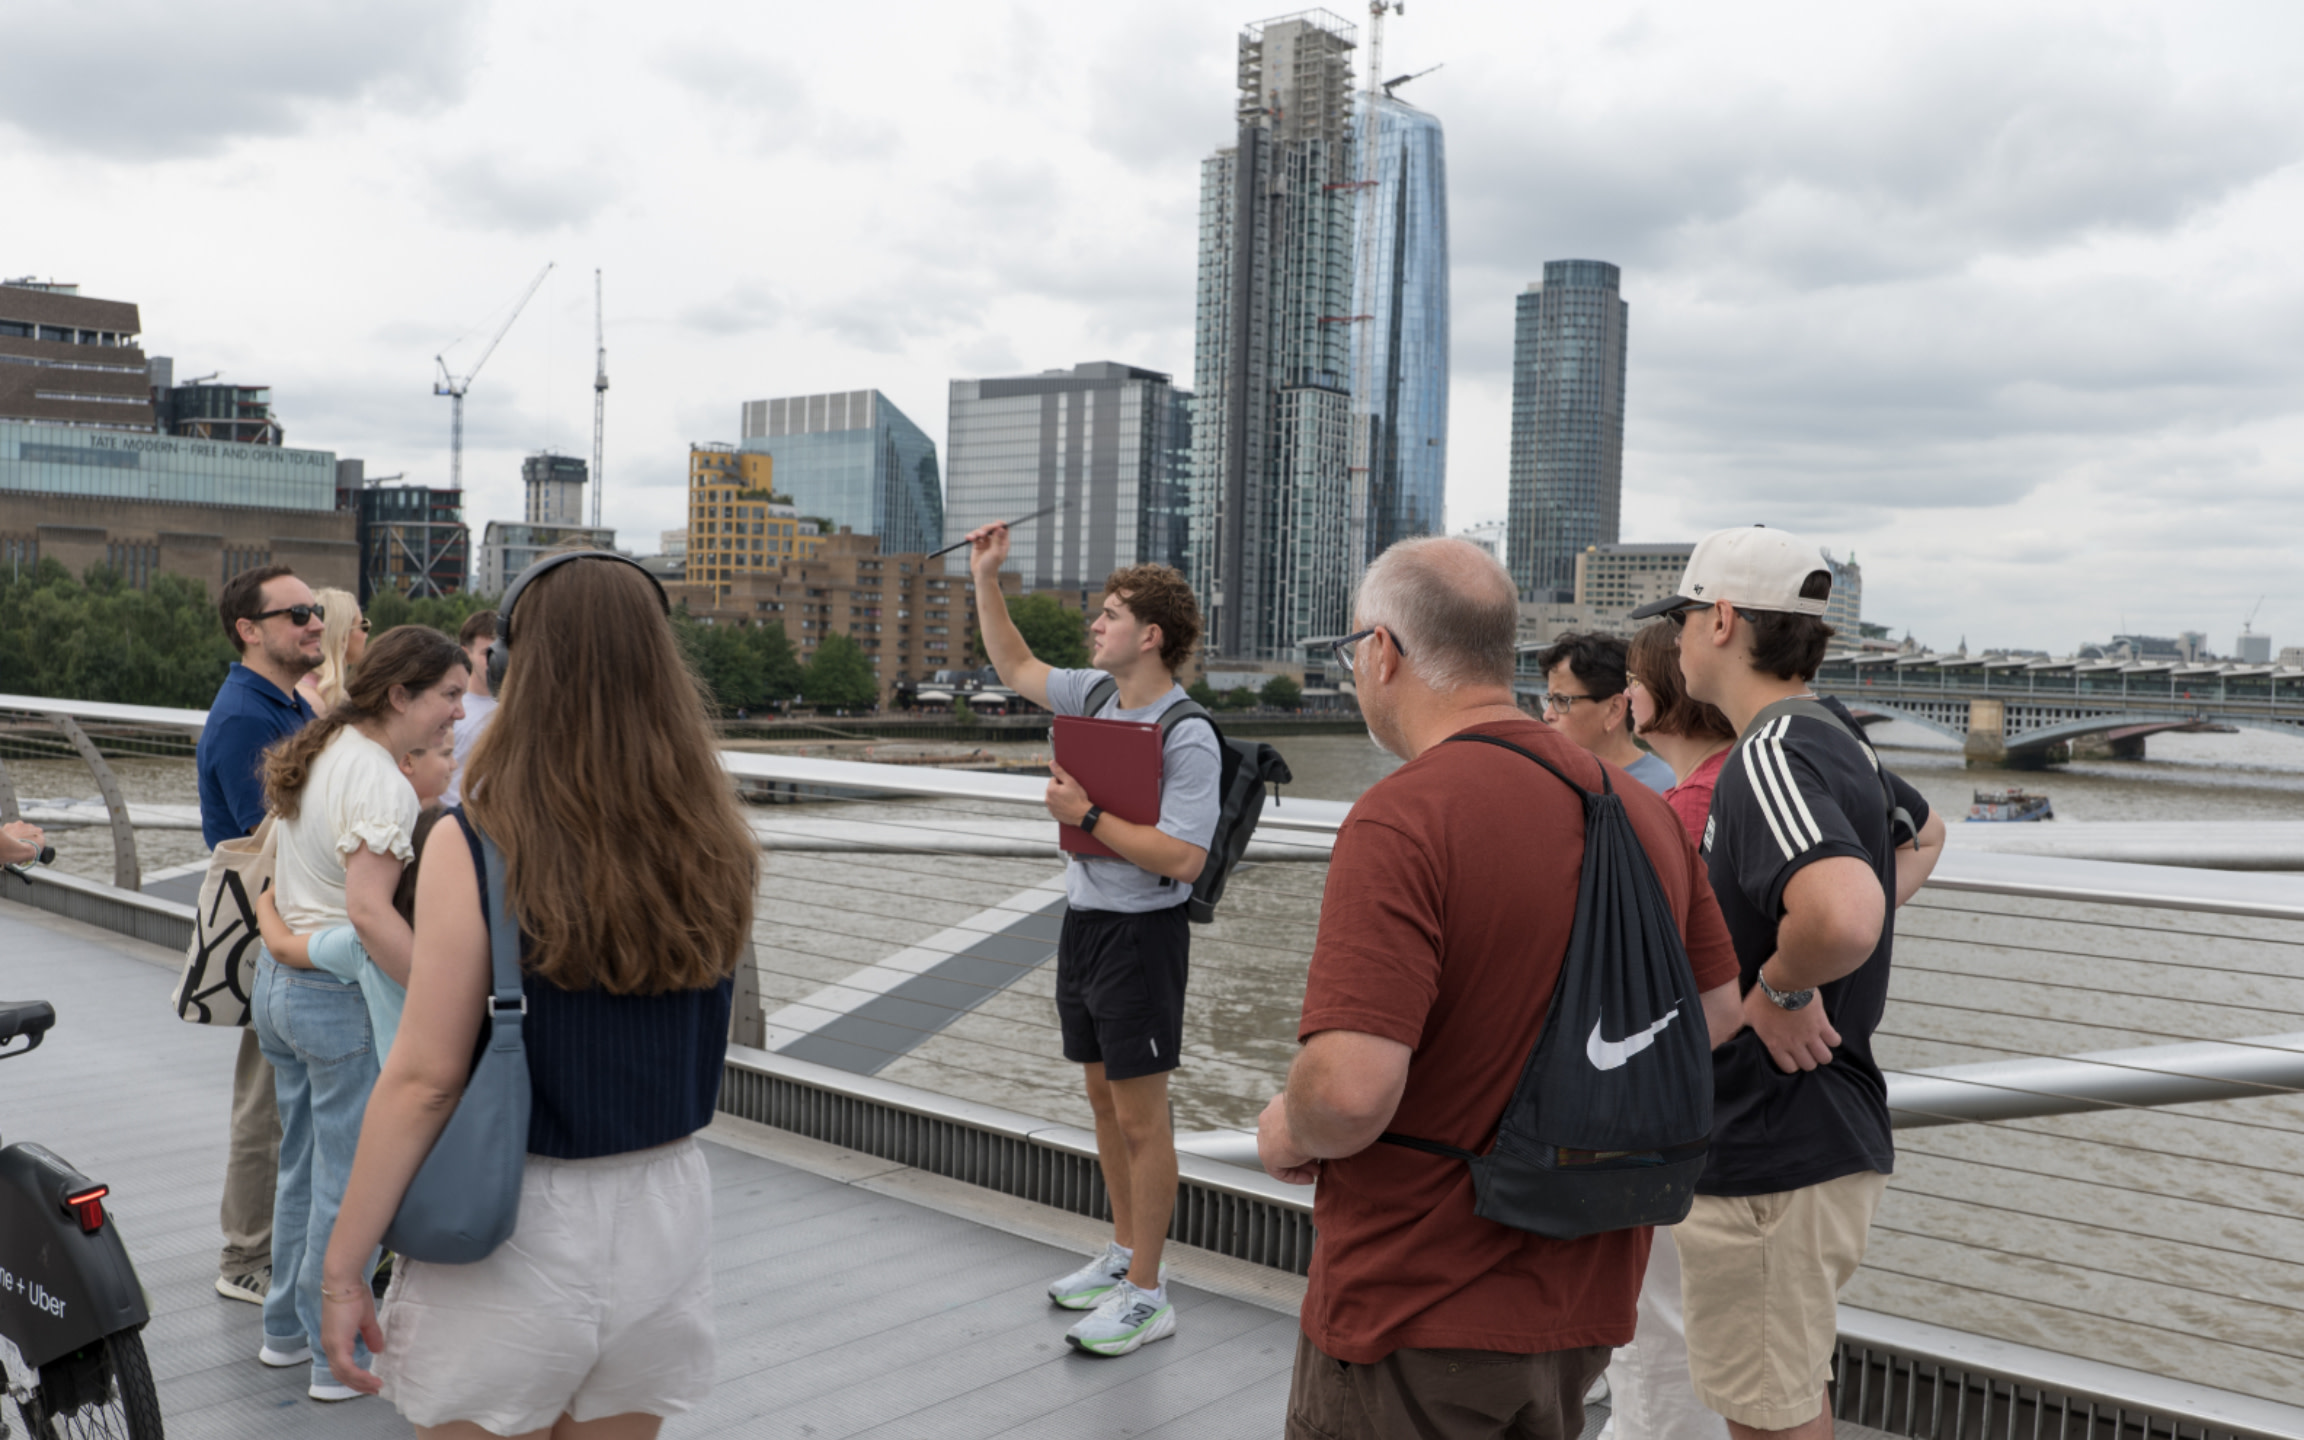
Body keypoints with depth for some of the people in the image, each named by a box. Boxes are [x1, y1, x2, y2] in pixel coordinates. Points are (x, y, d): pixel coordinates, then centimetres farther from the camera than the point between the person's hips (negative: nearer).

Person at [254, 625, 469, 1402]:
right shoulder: (382, 782, -22)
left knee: (302, 1165, 21)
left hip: (279, 980, 9)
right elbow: (369, 911, -30)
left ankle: (285, 1329, 35)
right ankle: (341, 1358, 16)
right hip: (343, 998, -9)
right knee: (352, 1182, 4)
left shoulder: (322, 750, 7)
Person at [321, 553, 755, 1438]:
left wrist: (342, 1267, -7)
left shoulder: (477, 844, -16)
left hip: (515, 1224, -4)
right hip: (666, 1215, 4)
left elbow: (426, 1077, -16)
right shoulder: (712, 852, -4)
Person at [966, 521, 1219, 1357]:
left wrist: (1087, 815, -21)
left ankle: (1145, 1296, 8)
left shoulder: (1187, 738, -19)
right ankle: (1125, 1251, 33)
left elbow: (1182, 857, -27)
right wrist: (985, 579, 16)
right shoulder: (1093, 697, 5)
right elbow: (1014, 667, 21)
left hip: (1142, 934, -8)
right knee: (1104, 1101, 18)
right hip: (1083, 919, 8)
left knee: (1141, 1118, -1)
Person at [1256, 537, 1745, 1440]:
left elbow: (1353, 1087, -30)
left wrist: (1288, 1131, -9)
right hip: (1585, 1307, 7)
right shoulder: (1640, 809, 1)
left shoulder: (1400, 821, -22)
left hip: (1416, 1316, -7)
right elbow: (1717, 1010, 13)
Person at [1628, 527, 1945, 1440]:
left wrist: (1782, 988, -21)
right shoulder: (1835, 740, 10)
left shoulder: (1770, 758, -22)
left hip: (1771, 1158, -10)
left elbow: (1841, 913, -41)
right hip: (1833, 1136, 10)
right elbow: (1921, 832, 31)